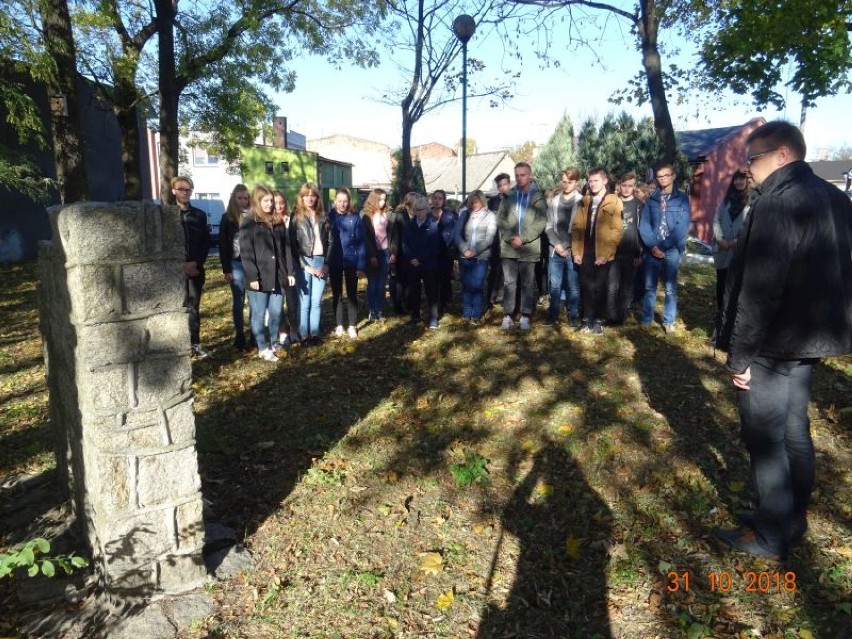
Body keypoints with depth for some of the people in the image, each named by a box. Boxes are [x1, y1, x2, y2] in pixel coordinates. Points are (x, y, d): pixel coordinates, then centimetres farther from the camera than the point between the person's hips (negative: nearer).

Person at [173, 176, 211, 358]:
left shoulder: (200, 215, 11)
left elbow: (206, 242, 7)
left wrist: (195, 262, -8)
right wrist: (181, 265, -11)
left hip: (196, 269, 3)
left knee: (194, 307, 8)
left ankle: (195, 344, 15)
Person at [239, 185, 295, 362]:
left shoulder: (279, 222, 12)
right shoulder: (249, 224, -4)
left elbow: (286, 248, 13)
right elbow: (246, 253, -9)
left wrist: (290, 271, 7)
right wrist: (252, 277, -16)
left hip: (278, 275, 5)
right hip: (260, 278, -5)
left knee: (276, 312, 11)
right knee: (259, 314, 2)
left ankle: (273, 342, 26)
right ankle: (263, 348, 12)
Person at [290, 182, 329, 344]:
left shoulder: (323, 217, 11)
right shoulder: (296, 217, 1)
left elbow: (329, 242, 8)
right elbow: (293, 244, -4)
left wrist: (326, 264, -3)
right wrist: (306, 266, -10)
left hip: (321, 262, 3)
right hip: (304, 263, -3)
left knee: (316, 301, 7)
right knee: (305, 302, 1)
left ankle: (315, 334, 15)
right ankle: (304, 335, 7)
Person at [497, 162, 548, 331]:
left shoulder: (539, 197, 3)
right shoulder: (508, 196, 10)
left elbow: (541, 222, -6)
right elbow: (500, 219, 5)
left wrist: (522, 238, -14)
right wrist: (509, 238, -11)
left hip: (529, 248, -2)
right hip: (508, 247, 2)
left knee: (527, 284, 5)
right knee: (509, 283, 5)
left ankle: (525, 316, 12)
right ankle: (508, 316, 12)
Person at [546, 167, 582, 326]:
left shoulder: (581, 201, -1)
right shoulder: (555, 200, 10)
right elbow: (549, 226, 10)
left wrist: (568, 247, -10)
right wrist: (557, 244, -4)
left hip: (573, 252, -3)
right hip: (556, 251, 3)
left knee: (573, 286, 3)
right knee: (554, 285, 7)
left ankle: (573, 315, 14)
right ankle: (553, 314, 19)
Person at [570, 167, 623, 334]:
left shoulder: (614, 202, -1)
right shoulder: (584, 201, 12)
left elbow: (616, 231, -8)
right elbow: (576, 227, 8)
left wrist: (605, 254, -14)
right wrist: (576, 251, 0)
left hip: (602, 254, -3)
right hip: (585, 253, 3)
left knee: (600, 288, 4)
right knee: (586, 287, 7)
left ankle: (599, 320, 14)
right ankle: (587, 319, 16)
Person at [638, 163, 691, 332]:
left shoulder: (682, 198, 0)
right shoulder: (651, 199, 7)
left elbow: (682, 227, -8)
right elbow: (644, 224, 0)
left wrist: (662, 246, -13)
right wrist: (653, 246, -12)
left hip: (672, 250, -2)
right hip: (652, 249, 2)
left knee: (670, 288, 4)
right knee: (650, 286, 7)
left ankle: (669, 321, 14)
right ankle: (646, 319, 17)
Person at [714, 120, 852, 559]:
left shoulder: (776, 203, -19)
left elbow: (759, 290, -23)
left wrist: (740, 354, -17)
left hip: (773, 343, -10)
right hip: (810, 335, 10)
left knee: (764, 440, 2)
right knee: (794, 432, 19)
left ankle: (771, 536, 14)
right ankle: (793, 520, 33)